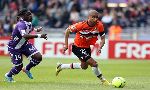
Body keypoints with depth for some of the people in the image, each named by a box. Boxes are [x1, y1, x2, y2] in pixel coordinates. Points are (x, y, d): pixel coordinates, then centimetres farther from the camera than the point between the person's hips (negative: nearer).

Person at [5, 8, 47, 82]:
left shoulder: (28, 23, -8)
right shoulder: (21, 24, -34)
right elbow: (24, 36, -54)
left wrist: (36, 30, 13)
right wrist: (39, 36, -56)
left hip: (24, 44, 8)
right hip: (14, 48, -7)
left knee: (38, 57, -8)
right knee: (19, 66, -1)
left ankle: (27, 69, 19)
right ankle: (8, 76, 32)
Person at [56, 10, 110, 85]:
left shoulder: (99, 25, -18)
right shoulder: (81, 25, -28)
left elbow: (103, 38, -9)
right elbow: (68, 31, -14)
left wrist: (100, 47, -30)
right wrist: (66, 45, -16)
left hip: (87, 47, 7)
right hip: (78, 47, -7)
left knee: (84, 67, 27)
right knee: (94, 63, -19)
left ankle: (61, 66, 43)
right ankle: (103, 80, 3)